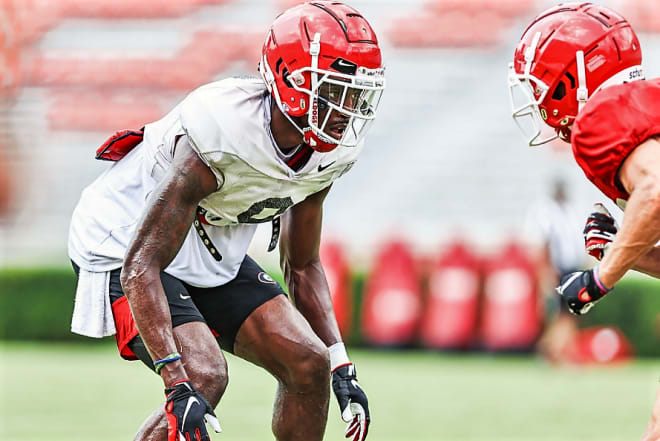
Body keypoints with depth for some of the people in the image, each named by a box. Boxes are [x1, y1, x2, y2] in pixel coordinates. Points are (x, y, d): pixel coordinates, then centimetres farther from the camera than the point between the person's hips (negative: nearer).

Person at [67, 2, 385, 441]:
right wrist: (179, 386, -42)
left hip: (216, 257, 8)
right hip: (126, 249, -8)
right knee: (204, 378, -27)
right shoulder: (223, 137, -34)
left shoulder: (327, 153, -10)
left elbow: (303, 266, 8)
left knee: (308, 362, -4)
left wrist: (342, 367, -2)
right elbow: (141, 268, -35)